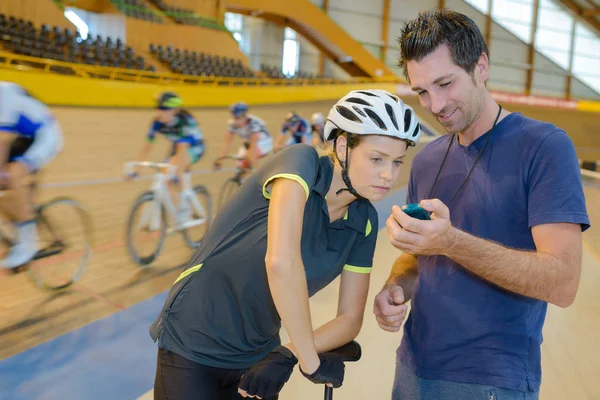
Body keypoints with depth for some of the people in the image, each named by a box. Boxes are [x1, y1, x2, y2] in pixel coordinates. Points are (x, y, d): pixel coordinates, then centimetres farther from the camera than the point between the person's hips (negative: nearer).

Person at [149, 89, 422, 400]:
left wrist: (286, 356, -16)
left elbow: (350, 319, -1)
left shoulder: (363, 222, -6)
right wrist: (311, 362, -27)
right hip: (193, 345, -4)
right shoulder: (302, 161, -22)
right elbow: (280, 261, -37)